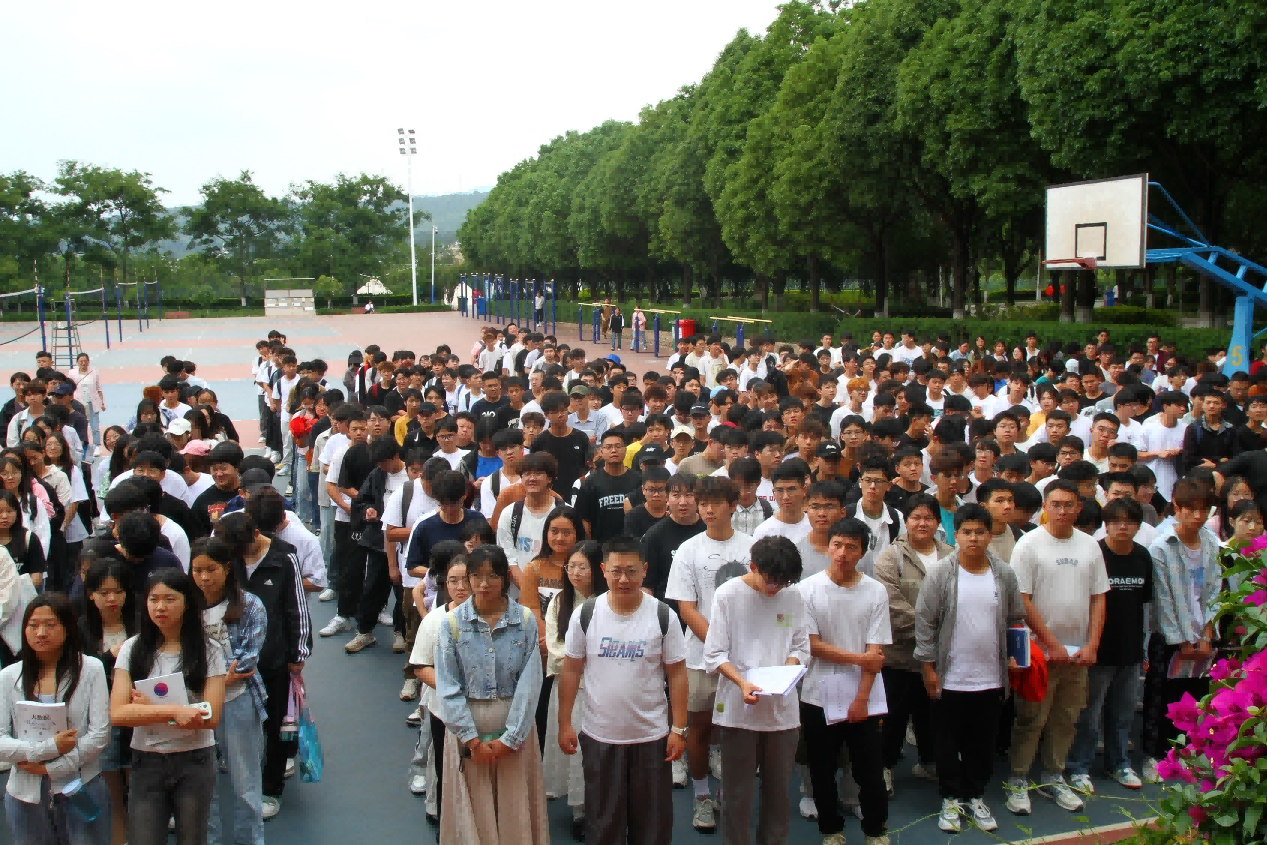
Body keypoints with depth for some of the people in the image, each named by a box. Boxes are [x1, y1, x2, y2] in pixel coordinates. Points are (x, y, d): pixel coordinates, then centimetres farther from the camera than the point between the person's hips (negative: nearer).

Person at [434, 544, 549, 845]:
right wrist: (473, 739, -10)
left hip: (514, 728, 0)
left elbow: (530, 684, -6)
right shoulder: (453, 623, -4)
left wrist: (510, 738, -11)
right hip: (468, 727, 0)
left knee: (515, 810, 8)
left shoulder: (525, 621, -4)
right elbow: (448, 687, -6)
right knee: (474, 812, 9)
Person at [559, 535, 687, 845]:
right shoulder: (584, 615, -5)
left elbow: (677, 674, -2)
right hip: (599, 737, 1)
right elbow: (571, 671, 2)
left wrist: (679, 729, -5)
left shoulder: (663, 616, -6)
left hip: (652, 737, 0)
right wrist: (564, 723, -1)